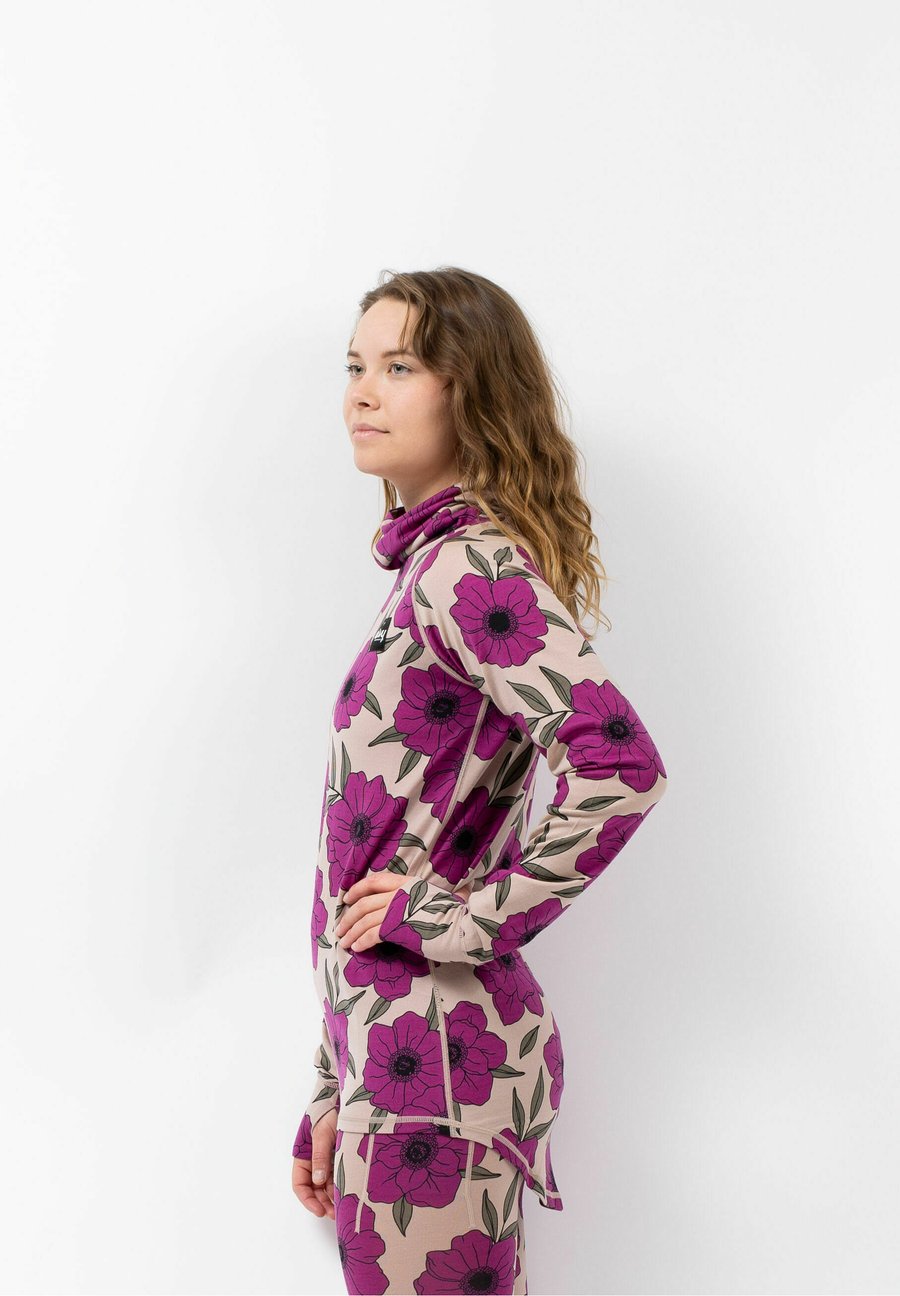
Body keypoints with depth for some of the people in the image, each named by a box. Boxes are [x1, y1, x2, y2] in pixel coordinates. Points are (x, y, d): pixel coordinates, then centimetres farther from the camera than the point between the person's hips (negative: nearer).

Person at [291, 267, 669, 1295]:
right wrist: (332, 1095, 16)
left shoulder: (466, 565, -15)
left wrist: (469, 919, -18)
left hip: (428, 1053, -9)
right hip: (394, 1048, 9)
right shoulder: (438, 563, 13)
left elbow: (619, 767, -31)